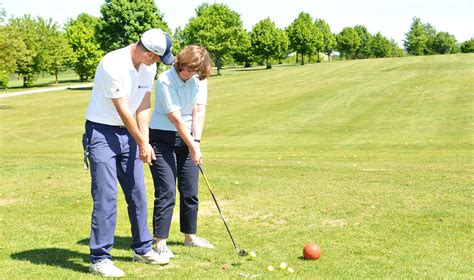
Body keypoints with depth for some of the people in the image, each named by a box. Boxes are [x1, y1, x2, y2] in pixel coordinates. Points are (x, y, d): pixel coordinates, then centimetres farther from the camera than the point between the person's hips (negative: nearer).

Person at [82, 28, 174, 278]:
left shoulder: (149, 67, 0)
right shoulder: (113, 65, -24)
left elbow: (143, 106, 3)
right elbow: (123, 110, -19)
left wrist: (144, 142, -7)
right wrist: (142, 142, -11)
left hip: (129, 133, 7)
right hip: (102, 133, -7)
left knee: (138, 193, 10)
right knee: (106, 195, -9)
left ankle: (143, 248, 24)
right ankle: (99, 258, -1)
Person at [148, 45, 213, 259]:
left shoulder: (199, 79, -3)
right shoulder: (165, 81, -20)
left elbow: (199, 111, -8)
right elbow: (176, 119, -21)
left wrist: (196, 141, -19)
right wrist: (193, 147, -20)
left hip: (187, 138, 6)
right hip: (163, 139, -6)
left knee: (190, 191, 11)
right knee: (166, 191, -9)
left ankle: (190, 236, 26)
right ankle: (161, 242, -2)